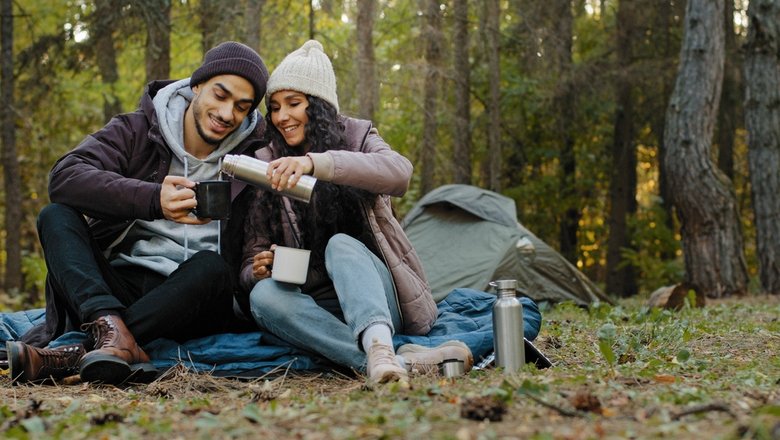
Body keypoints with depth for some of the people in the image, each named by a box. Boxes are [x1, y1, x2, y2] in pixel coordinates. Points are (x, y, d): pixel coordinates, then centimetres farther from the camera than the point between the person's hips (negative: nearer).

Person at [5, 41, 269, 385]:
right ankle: (113, 332, -45)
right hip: (121, 286, 1)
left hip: (188, 302, -1)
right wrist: (152, 199, -32)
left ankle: (79, 355, -44)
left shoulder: (254, 153, 4)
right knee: (57, 217, -19)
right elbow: (64, 176, -17)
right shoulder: (137, 131, 2)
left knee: (212, 266, -32)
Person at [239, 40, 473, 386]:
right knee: (263, 295, -29)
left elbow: (399, 173, -25)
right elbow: (251, 261, 8)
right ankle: (401, 363, -47)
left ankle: (379, 347, -59)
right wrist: (257, 271, -18)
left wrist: (316, 162, -39)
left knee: (340, 244, -30)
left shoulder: (356, 137, 2)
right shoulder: (265, 168, 8)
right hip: (318, 308, 2)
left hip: (376, 299, -2)